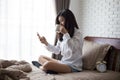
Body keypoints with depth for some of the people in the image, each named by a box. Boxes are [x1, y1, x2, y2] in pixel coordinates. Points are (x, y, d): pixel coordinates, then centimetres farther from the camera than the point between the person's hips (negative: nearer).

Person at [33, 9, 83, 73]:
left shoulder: (77, 33, -10)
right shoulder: (62, 35, 11)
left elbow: (73, 49, -24)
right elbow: (57, 50, 12)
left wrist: (66, 34, -23)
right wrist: (46, 43, -1)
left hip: (73, 66, -8)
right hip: (63, 62, 8)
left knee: (47, 64, -30)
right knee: (41, 57, 6)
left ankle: (42, 67, 1)